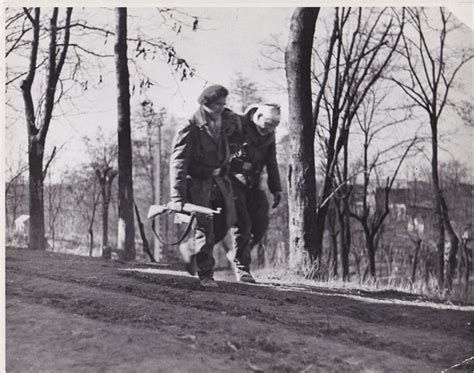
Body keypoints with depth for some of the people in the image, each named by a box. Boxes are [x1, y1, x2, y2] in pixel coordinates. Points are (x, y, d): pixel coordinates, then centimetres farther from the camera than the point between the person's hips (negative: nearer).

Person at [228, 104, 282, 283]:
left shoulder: (269, 135, 5)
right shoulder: (237, 126, -15)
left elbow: (271, 163, 15)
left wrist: (276, 189, 12)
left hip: (253, 184, 6)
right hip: (233, 181, -6)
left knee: (261, 224, -3)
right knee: (242, 225, -12)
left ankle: (239, 255, 19)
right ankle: (241, 268, 0)